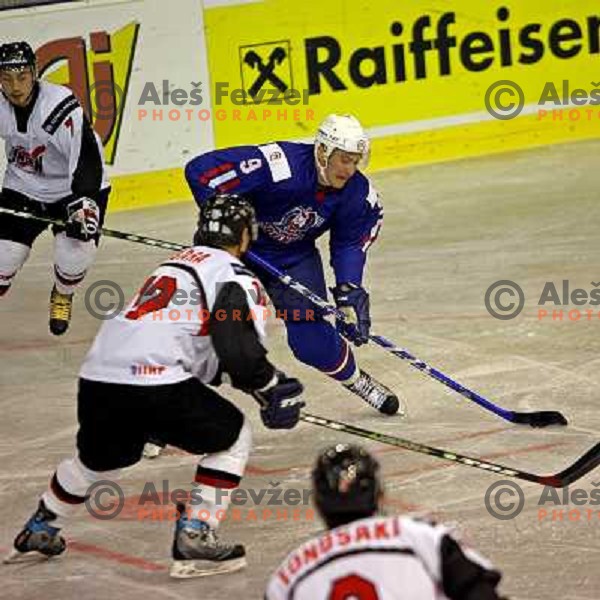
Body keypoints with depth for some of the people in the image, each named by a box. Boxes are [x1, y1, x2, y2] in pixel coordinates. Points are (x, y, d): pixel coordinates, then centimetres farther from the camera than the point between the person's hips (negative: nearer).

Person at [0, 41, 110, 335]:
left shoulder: (62, 107, -31)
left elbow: (87, 159, -34)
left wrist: (83, 204, -44)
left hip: (74, 187, -4)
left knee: (75, 253, -20)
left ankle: (63, 296, 15)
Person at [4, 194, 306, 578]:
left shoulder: (177, 263, 30)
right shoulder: (233, 275, 3)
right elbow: (237, 346, -12)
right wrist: (270, 386, 4)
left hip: (96, 377, 8)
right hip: (152, 385, -8)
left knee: (97, 459, 34)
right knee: (232, 436, 13)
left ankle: (39, 532, 48)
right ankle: (195, 538, 4)